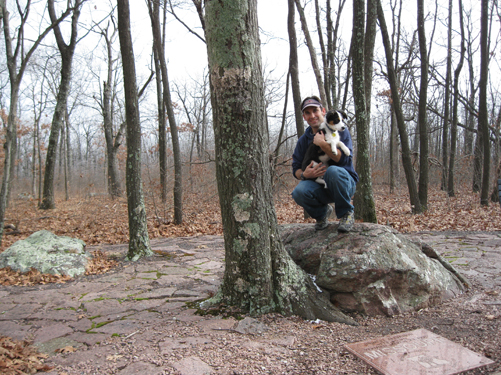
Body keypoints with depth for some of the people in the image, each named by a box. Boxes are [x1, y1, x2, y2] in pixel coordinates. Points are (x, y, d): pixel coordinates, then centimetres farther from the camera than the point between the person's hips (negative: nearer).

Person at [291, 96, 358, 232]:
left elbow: (344, 159, -18)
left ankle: (346, 213, -11)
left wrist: (322, 143, -23)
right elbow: (296, 168, 5)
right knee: (299, 192, -30)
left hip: (344, 183, -2)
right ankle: (322, 212, 6)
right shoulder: (303, 140, 9)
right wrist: (304, 174, -18)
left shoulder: (340, 131, -2)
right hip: (319, 186, 3)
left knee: (333, 170, -37)